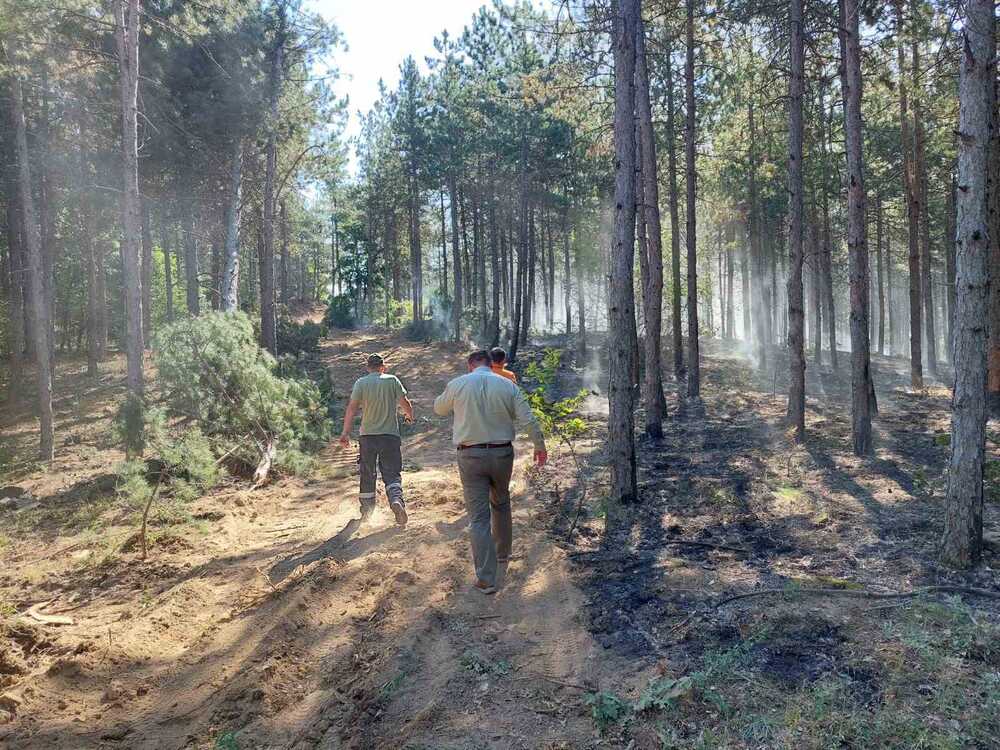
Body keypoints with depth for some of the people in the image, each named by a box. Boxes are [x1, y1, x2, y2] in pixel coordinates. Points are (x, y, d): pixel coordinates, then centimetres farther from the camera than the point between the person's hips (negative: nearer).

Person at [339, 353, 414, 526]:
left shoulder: (361, 383, 0)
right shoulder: (392, 380, -1)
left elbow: (352, 408, -7)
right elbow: (405, 403, -3)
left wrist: (345, 432, -5)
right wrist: (409, 415, 18)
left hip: (367, 435, 1)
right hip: (390, 434, -1)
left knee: (367, 474, 15)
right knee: (391, 473, 3)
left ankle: (367, 510, 25)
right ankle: (396, 499, -24)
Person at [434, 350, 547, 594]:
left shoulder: (458, 384, -3)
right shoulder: (508, 386, -1)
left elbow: (439, 409, 14)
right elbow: (529, 419, -3)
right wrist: (540, 445, 9)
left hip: (470, 456, -2)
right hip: (502, 453, 2)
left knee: (479, 517, 1)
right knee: (501, 503, 26)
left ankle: (486, 579, 0)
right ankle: (502, 553, 43)